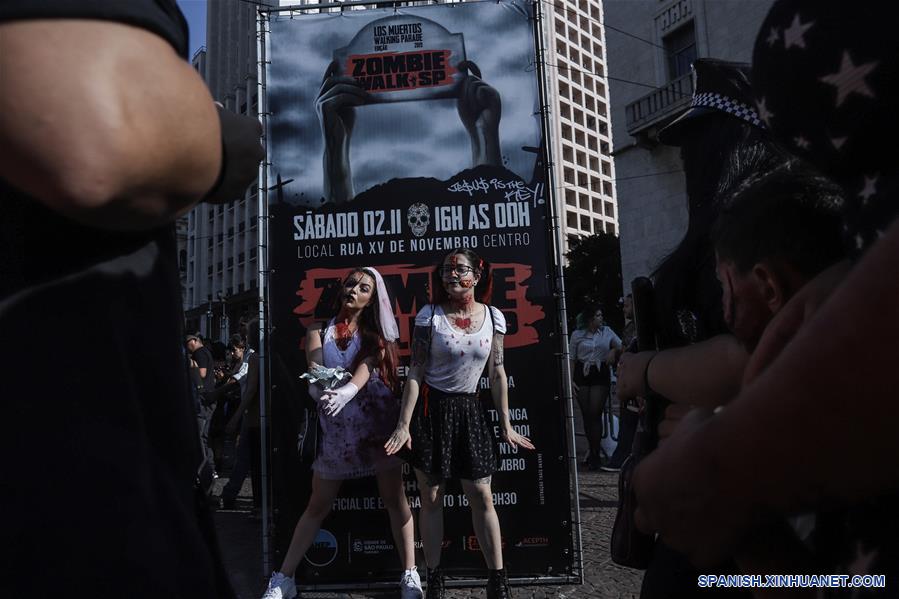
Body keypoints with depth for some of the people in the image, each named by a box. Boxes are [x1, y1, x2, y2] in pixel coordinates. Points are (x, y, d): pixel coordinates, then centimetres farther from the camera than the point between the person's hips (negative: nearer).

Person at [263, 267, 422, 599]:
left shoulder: (376, 333, 5)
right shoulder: (319, 330, 7)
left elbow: (366, 365, -14)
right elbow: (314, 375, -8)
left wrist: (347, 391, -36)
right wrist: (322, 390, -33)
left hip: (378, 420, -1)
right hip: (335, 425, 1)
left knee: (394, 498, 0)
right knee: (318, 505, 9)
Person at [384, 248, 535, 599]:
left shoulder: (493, 317, -1)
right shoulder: (429, 315, -7)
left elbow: (497, 375, 4)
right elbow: (415, 372, -7)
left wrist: (506, 425, 5)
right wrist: (403, 424, -12)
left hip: (468, 409, 2)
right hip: (431, 409, -2)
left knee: (482, 496, 5)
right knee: (431, 498, 7)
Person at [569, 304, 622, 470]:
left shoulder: (607, 332, 8)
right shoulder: (577, 334, 5)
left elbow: (621, 346, 13)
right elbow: (571, 358, 4)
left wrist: (614, 351, -9)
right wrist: (571, 379, -4)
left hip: (601, 375, -1)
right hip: (582, 375, 1)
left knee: (595, 413, -8)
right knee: (586, 414, 4)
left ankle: (594, 454, 0)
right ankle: (595, 451, 19)